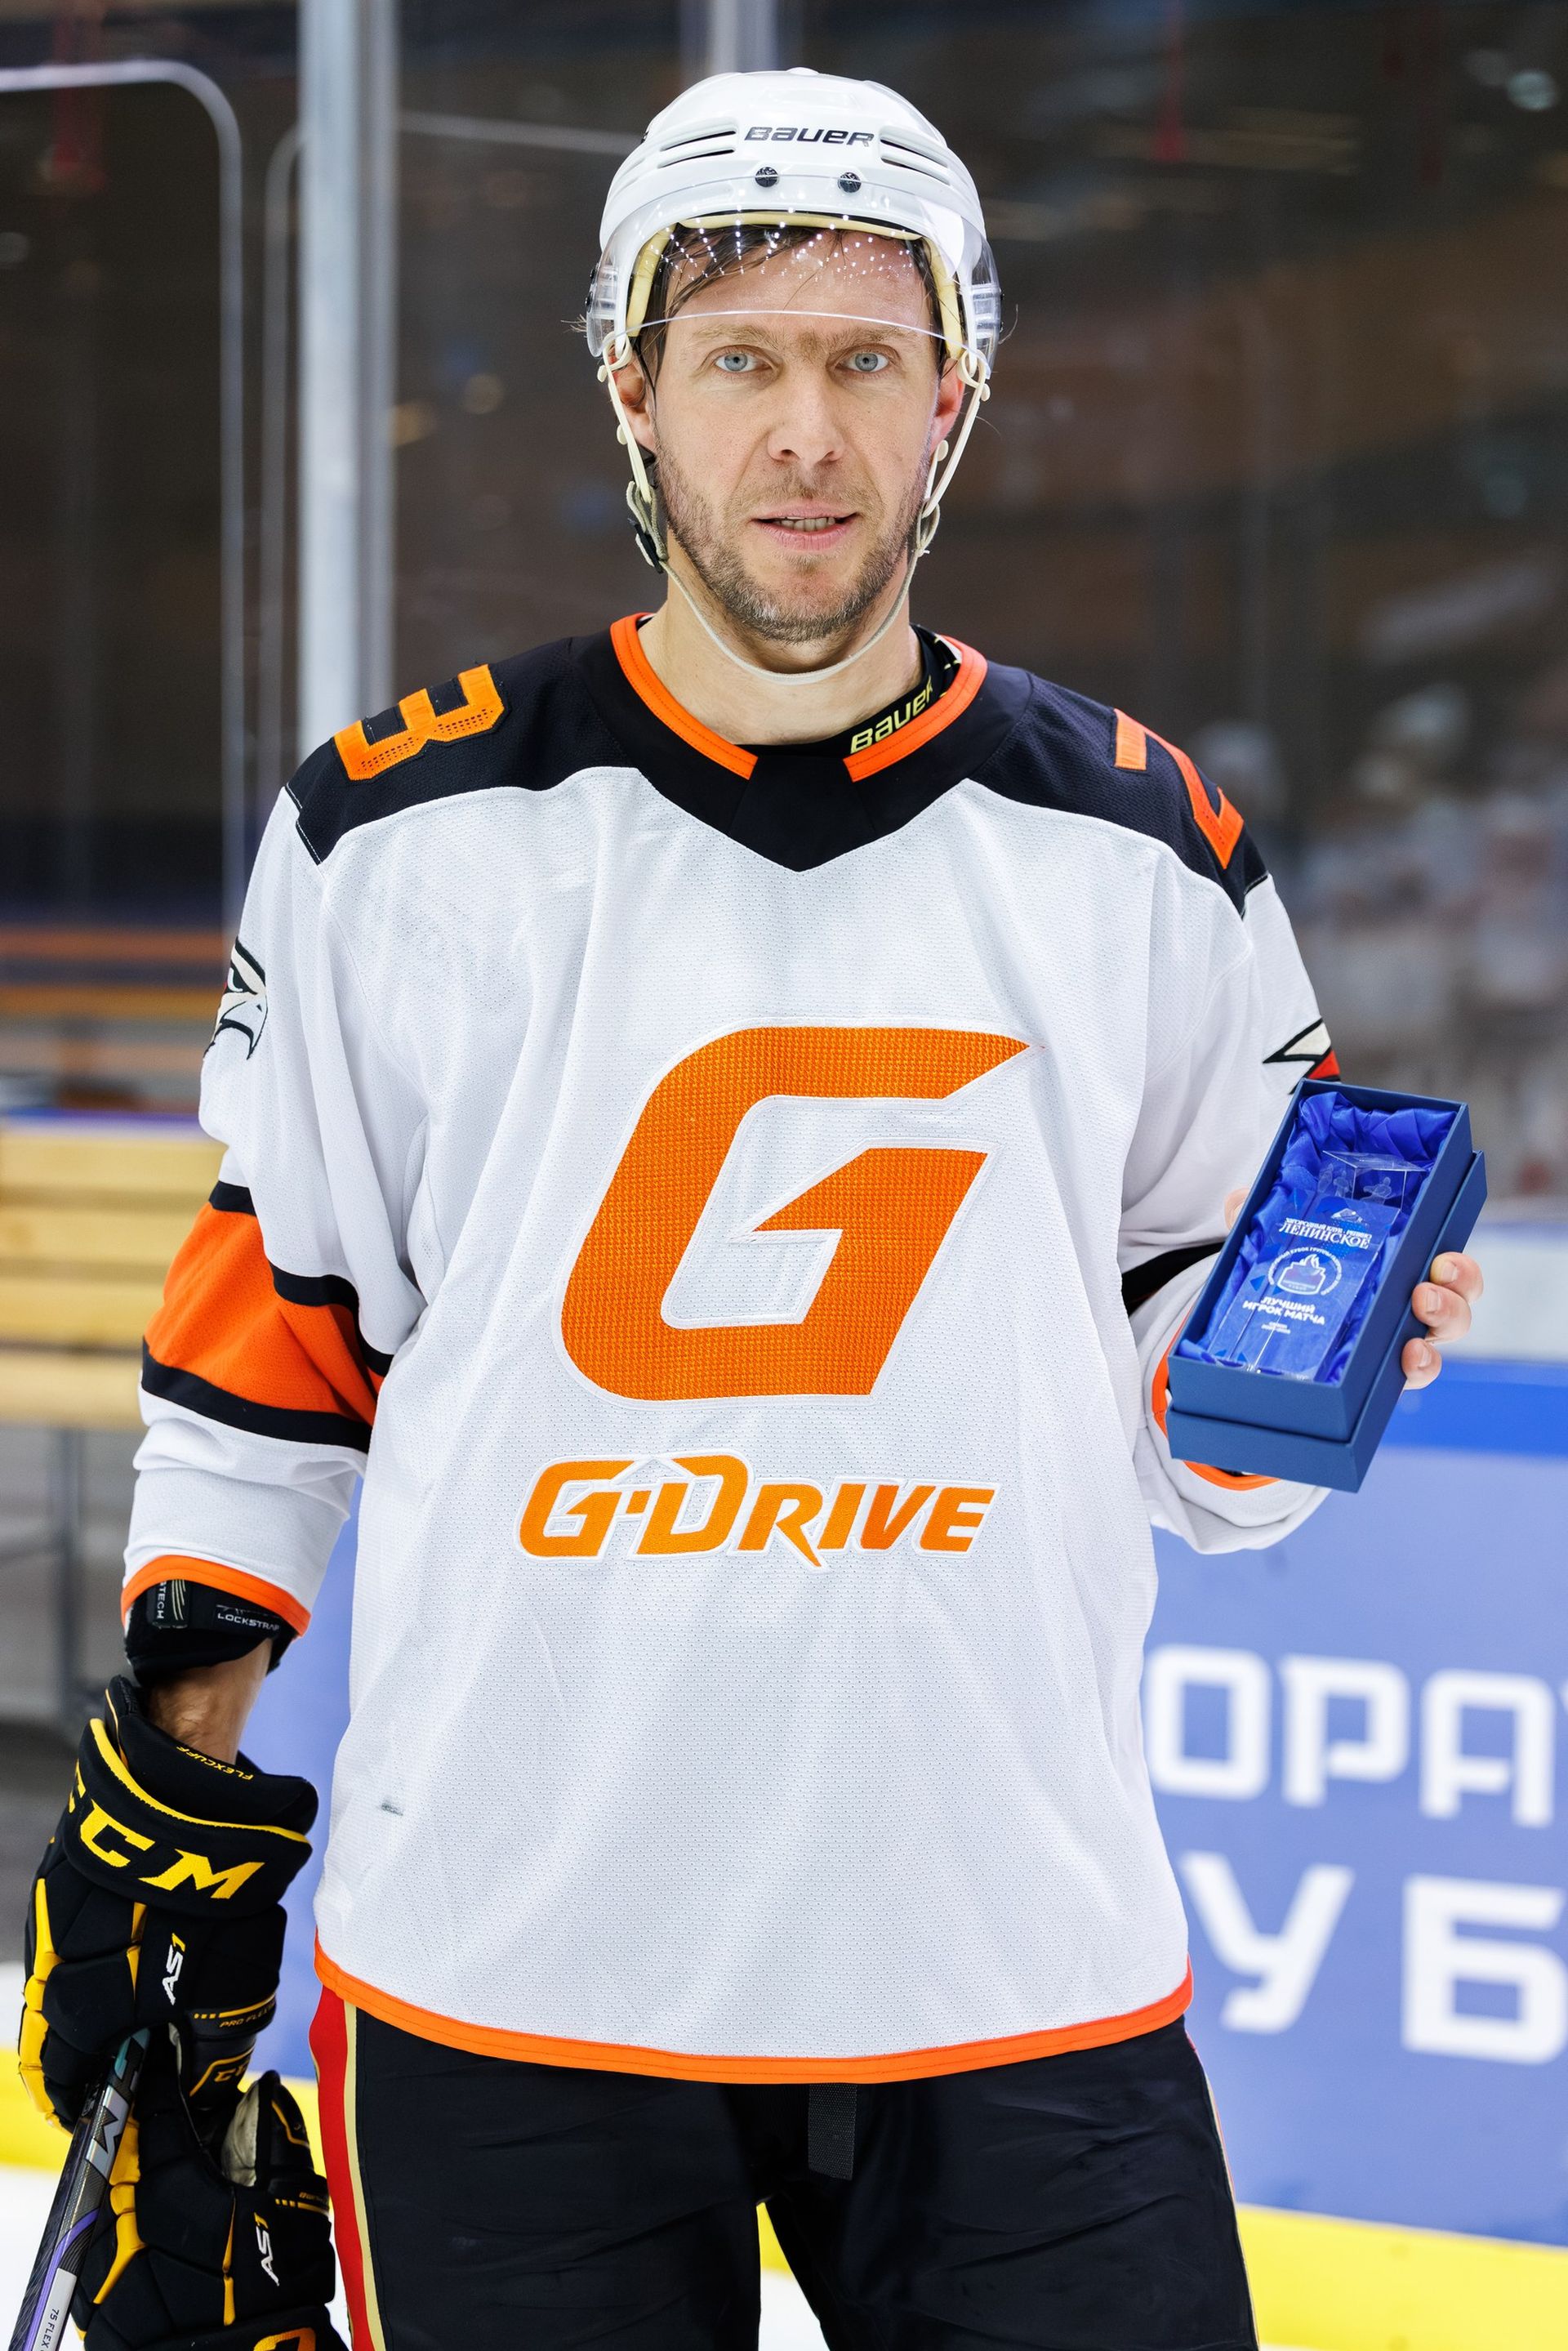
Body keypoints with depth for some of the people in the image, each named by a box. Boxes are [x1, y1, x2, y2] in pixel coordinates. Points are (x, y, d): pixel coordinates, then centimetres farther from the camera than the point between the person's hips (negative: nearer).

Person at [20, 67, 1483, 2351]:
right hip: (503, 1972, -1)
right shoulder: (404, 830, 1)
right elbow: (270, 1309, 9)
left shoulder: (1145, 856, 4)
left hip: (1019, 1969, 1)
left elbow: (1193, 1430, 11)